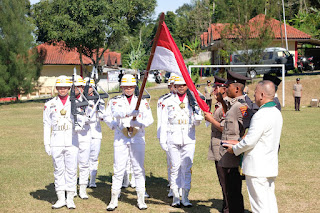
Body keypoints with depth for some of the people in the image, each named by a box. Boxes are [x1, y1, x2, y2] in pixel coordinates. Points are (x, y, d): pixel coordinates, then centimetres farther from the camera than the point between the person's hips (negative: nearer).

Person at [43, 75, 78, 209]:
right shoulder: (50, 104, 8)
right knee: (58, 170, 4)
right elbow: (47, 125, 8)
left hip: (72, 142, 0)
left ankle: (70, 199, 8)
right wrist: (46, 144, 4)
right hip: (56, 143, 1)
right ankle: (61, 199, 11)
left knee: (71, 170, 0)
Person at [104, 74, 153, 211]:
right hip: (120, 140, -1)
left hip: (137, 139, 1)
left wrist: (139, 123, -17)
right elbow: (115, 113, -14)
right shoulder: (115, 101, 6)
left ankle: (141, 199, 10)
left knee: (139, 169, 3)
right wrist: (129, 113, -28)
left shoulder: (142, 102, 9)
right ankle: (114, 200, 7)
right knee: (118, 170, -1)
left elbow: (149, 119, 1)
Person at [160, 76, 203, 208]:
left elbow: (196, 123, 5)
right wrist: (162, 140, 1)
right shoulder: (168, 102, 7)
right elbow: (164, 122, 6)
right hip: (173, 139, -1)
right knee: (175, 167, 1)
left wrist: (197, 117, -18)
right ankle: (175, 197, 8)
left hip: (188, 139, 1)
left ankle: (185, 197, 6)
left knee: (187, 168, 0)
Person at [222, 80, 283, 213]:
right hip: (270, 166, 9)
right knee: (270, 201, 15)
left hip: (257, 168, -9)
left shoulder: (261, 115, -21)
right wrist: (238, 143, 13)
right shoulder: (277, 113, 9)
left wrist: (235, 149, -1)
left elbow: (249, 141, -19)